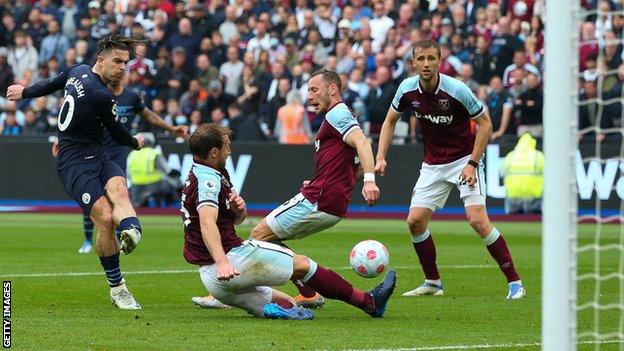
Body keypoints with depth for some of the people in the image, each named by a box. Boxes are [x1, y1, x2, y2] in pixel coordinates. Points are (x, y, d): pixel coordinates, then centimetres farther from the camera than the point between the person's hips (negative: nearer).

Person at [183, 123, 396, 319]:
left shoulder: (198, 176, 18)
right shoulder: (208, 180, -14)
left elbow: (238, 219, 22)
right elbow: (207, 223, -32)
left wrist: (238, 209, -3)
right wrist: (222, 262, -45)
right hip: (233, 259, -10)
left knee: (287, 304, 12)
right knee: (302, 264, 3)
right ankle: (369, 302, 4)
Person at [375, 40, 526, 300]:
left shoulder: (456, 90, -21)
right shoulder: (408, 89, -8)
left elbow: (485, 123, -12)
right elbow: (390, 120, 10)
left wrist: (472, 164, -18)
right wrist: (381, 157, 0)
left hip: (464, 159, -5)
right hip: (433, 165, 5)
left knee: (478, 220, -18)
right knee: (415, 221, -4)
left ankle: (514, 282, -12)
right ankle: (432, 282, 14)